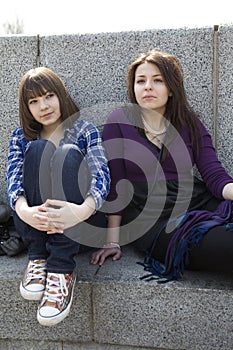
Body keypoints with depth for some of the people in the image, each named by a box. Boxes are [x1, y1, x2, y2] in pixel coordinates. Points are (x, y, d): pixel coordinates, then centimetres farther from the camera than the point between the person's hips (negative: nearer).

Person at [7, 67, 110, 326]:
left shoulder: (85, 131, 9)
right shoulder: (21, 137, 14)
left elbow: (101, 174, -10)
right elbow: (14, 178, -5)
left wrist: (84, 209, -34)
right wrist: (24, 210, -30)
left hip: (79, 220, -1)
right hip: (34, 221, 1)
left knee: (69, 154, -26)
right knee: (39, 149, -20)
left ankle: (62, 269, -33)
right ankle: (38, 258, -24)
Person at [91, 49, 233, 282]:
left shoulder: (189, 123, 12)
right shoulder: (120, 121, 3)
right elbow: (115, 185, 1)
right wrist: (113, 241, -2)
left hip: (200, 203, 5)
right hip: (154, 221, -4)